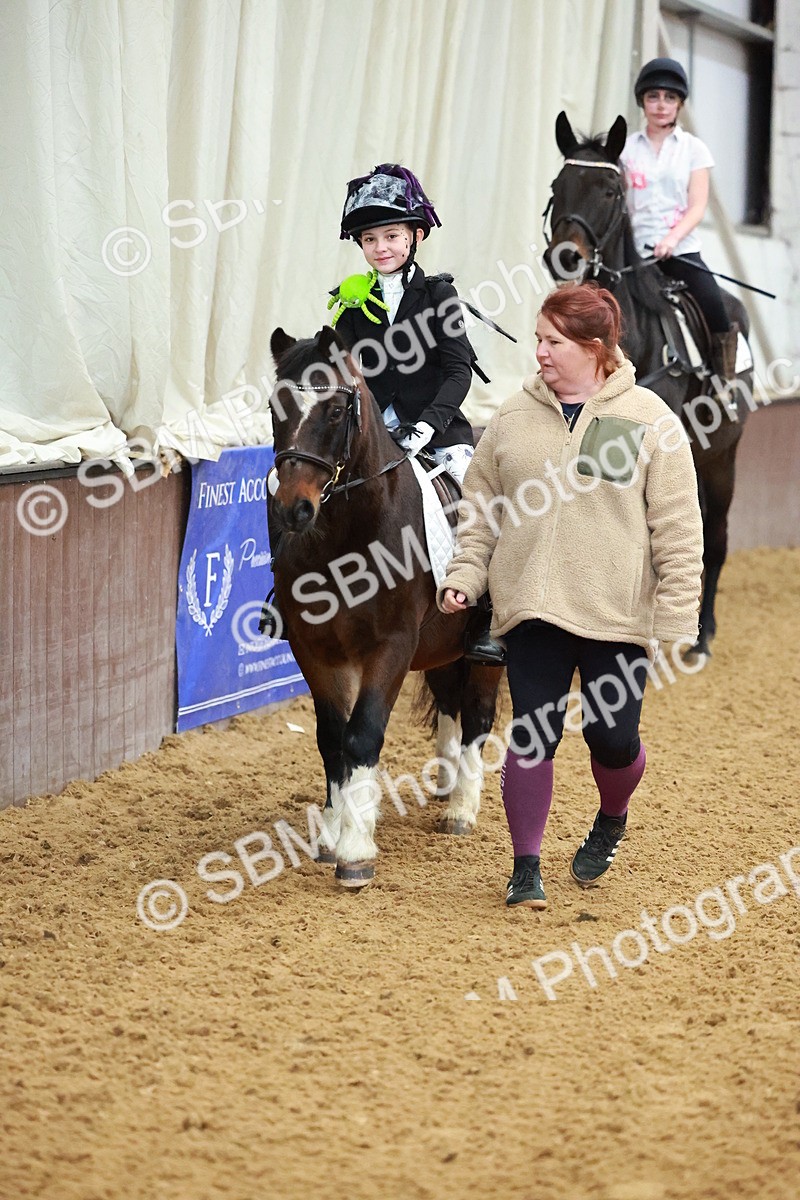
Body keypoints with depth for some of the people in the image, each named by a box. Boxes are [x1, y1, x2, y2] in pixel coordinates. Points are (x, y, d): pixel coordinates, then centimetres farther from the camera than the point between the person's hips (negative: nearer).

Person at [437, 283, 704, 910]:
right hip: (532, 609, 2)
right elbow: (481, 506, 14)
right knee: (533, 735, -1)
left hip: (618, 615, -2)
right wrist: (464, 575, 1)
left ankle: (611, 821, 36)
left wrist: (676, 621, -8)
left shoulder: (649, 419, -4)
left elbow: (678, 531, -4)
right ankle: (526, 867, 11)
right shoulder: (515, 417, 5)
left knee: (612, 737, 4)